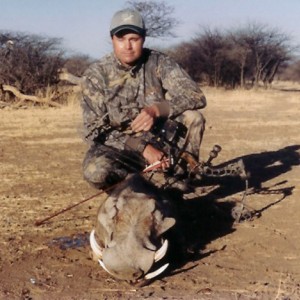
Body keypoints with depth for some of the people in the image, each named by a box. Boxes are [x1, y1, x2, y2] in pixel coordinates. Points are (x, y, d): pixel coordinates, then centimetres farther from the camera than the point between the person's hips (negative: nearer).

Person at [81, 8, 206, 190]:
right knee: (96, 171, -34)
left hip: (160, 141, 1)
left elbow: (196, 96, -16)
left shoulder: (159, 63, -7)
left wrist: (156, 110, -34)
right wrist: (143, 147, -26)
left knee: (192, 117, -23)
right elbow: (95, 130, -14)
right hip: (119, 148, -1)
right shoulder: (96, 75, -11)